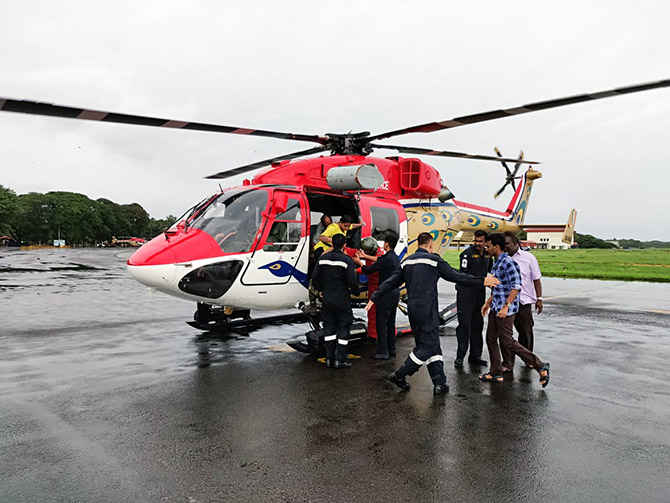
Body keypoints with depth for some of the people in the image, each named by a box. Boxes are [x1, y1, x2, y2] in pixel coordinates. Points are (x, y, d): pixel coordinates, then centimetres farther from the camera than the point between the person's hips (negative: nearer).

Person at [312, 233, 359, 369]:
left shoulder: (322, 259, 0)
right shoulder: (346, 260, -14)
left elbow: (315, 278, 5)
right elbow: (352, 281, -14)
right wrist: (355, 291, 5)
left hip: (327, 300, 5)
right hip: (342, 301, -4)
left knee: (329, 328, 13)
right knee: (343, 327, 5)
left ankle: (329, 359, 16)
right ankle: (340, 360, 5)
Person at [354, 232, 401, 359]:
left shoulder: (386, 258, -18)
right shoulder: (396, 258, 11)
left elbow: (369, 270, -12)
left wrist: (359, 262, 5)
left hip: (386, 293, -9)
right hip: (395, 292, 9)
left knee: (381, 322, -3)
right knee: (391, 322, 16)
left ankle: (383, 352, 0)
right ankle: (391, 349, 24)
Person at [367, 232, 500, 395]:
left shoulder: (407, 261, 12)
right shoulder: (434, 259, -6)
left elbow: (391, 281, 12)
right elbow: (456, 276, -6)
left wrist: (374, 297, 19)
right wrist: (482, 281, 0)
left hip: (412, 307, 8)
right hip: (427, 308, -8)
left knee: (429, 344, 12)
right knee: (429, 345, 0)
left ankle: (439, 383, 10)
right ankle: (399, 375, 1)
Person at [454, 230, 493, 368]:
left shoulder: (487, 255, 10)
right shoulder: (467, 253, -9)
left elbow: (492, 270, 27)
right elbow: (463, 274, -15)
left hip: (480, 293, 6)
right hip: (466, 292, -6)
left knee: (477, 325, 10)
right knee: (464, 324, -6)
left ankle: (475, 355, 19)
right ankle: (460, 356, 0)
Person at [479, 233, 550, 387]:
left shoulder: (508, 263, -17)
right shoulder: (496, 263, 13)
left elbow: (516, 286, -21)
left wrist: (506, 306, -26)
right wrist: (488, 303, 22)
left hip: (506, 310, -10)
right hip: (495, 308, 10)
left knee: (507, 342, -5)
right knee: (491, 339, 10)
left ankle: (541, 366, 7)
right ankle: (496, 373, 20)